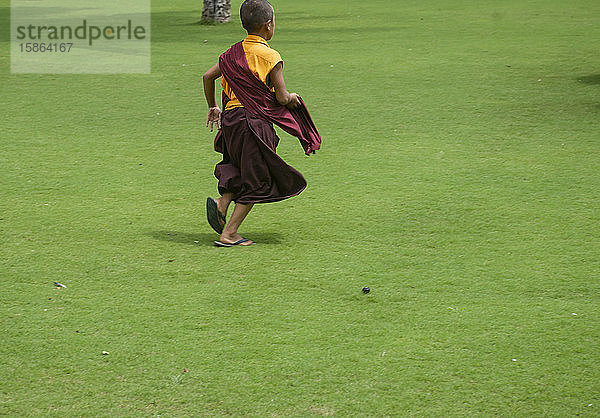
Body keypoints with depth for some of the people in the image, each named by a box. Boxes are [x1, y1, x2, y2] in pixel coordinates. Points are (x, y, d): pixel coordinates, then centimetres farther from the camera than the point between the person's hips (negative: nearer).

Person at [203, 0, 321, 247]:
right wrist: (293, 98, 13)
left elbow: (208, 76, 11)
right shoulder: (270, 57, -10)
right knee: (256, 182, 4)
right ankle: (229, 234, 1)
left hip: (230, 118, 7)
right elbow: (282, 98, -10)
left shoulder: (234, 52, 8)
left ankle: (222, 203, -2)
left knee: (241, 171, 24)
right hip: (255, 123, -7)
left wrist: (212, 107, 24)